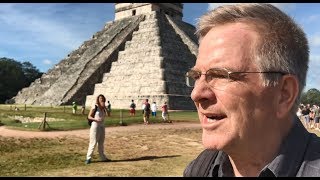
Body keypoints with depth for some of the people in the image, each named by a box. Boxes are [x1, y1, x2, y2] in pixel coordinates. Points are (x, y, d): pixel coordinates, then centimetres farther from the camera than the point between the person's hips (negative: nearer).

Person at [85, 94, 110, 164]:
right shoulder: (94, 107, -8)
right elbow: (89, 116, -8)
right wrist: (96, 119, -23)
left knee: (101, 143, 15)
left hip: (102, 126, 7)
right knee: (93, 142, -8)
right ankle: (88, 158, -1)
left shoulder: (103, 108, 9)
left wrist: (104, 107, -11)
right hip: (95, 126, -7)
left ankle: (103, 157, 26)